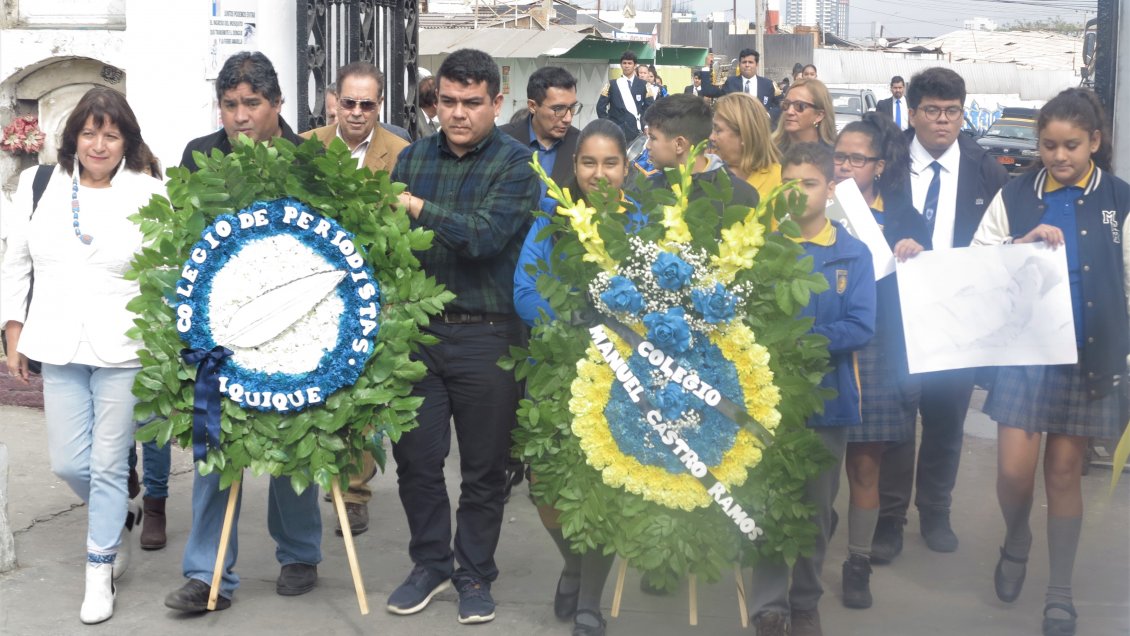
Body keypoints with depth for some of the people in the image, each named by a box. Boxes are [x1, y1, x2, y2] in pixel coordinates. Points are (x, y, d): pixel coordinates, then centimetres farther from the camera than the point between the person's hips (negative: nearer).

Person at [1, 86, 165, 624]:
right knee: (68, 464, 6)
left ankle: (101, 570, 18)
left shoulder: (149, 195, -4)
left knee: (109, 465, 3)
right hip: (59, 351, 3)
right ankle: (119, 517, 38)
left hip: (123, 352, -3)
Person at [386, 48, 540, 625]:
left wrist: (416, 206, -16)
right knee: (416, 458, 9)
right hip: (419, 330, 4)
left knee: (483, 468, 8)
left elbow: (484, 235, -20)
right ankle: (430, 564, 28)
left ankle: (475, 576, 24)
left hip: (486, 336, -3)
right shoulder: (413, 157, 8)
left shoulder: (517, 164, -6)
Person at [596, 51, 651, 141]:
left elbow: (649, 106, 9)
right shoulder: (612, 85, 6)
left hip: (636, 130, 1)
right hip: (616, 130, -1)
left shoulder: (643, 85, 9)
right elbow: (600, 106, 5)